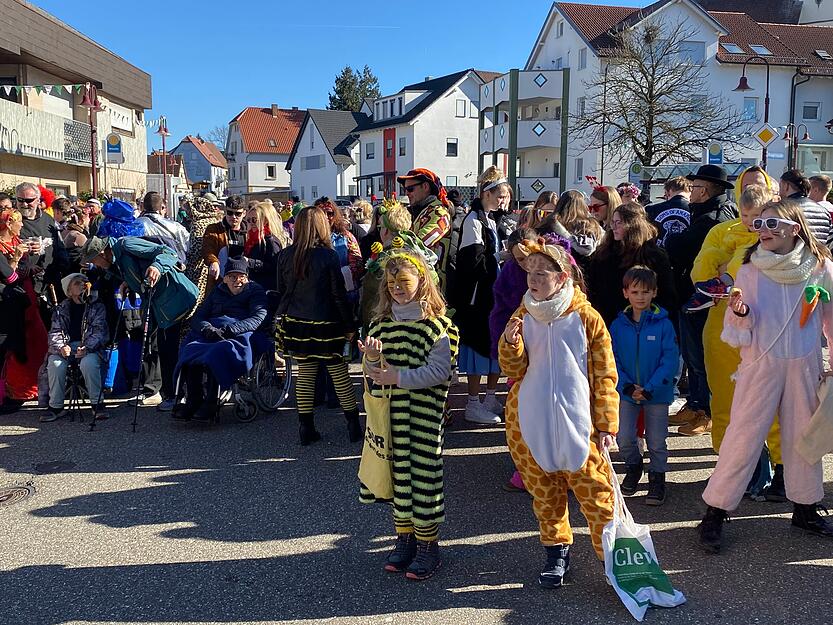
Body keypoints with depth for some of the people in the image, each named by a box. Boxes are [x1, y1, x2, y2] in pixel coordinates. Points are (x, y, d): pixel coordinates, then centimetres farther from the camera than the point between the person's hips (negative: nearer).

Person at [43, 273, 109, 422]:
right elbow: (55, 332, 6)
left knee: (88, 363, -36)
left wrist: (87, 347, -22)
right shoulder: (61, 309, 14)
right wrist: (61, 347, -17)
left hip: (89, 347, -2)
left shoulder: (97, 306, 7)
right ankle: (56, 406, -19)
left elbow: (99, 331, -4)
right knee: (55, 363, -30)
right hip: (67, 346, 2)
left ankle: (97, 404, -24)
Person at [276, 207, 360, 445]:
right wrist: (350, 325, -1)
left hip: (296, 324, 4)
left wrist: (283, 321, 19)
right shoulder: (328, 255, -11)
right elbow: (339, 295, -8)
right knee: (339, 373, 5)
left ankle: (306, 428, 13)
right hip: (325, 325, -4)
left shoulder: (285, 256, 1)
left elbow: (281, 292, 8)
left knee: (304, 374, 10)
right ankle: (354, 426, 12)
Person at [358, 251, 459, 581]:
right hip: (392, 412, 5)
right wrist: (372, 360, -11)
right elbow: (372, 372, 12)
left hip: (423, 413, -5)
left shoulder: (437, 325, -8)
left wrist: (399, 377, -21)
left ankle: (428, 544, 13)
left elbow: (439, 371, -17)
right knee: (397, 467, 11)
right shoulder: (382, 323, 10)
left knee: (423, 467, -1)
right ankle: (404, 538, 26)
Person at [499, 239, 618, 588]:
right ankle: (557, 552, 28)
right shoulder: (523, 316, 5)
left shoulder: (586, 317, -6)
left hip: (576, 422, -3)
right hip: (529, 422, 4)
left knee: (595, 493, 0)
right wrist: (511, 343, -18)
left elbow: (605, 375, -3)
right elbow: (513, 369, 2)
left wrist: (606, 424, -4)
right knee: (544, 493, 12)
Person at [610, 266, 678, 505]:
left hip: (657, 393, -2)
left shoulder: (663, 324, -10)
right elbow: (613, 360, -2)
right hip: (627, 391, 2)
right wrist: (627, 386, -15)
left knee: (657, 441, 7)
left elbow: (670, 360, -12)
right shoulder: (618, 325, -3)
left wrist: (649, 388, -19)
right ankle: (633, 467, 29)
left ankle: (657, 478, 28)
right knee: (624, 439, 0)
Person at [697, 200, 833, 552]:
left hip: (805, 364, 2)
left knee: (803, 434, 13)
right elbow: (738, 331, -1)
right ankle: (715, 513, 4)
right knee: (743, 436, -4)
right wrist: (740, 312, -23)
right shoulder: (750, 269, -3)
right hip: (760, 363, -2)